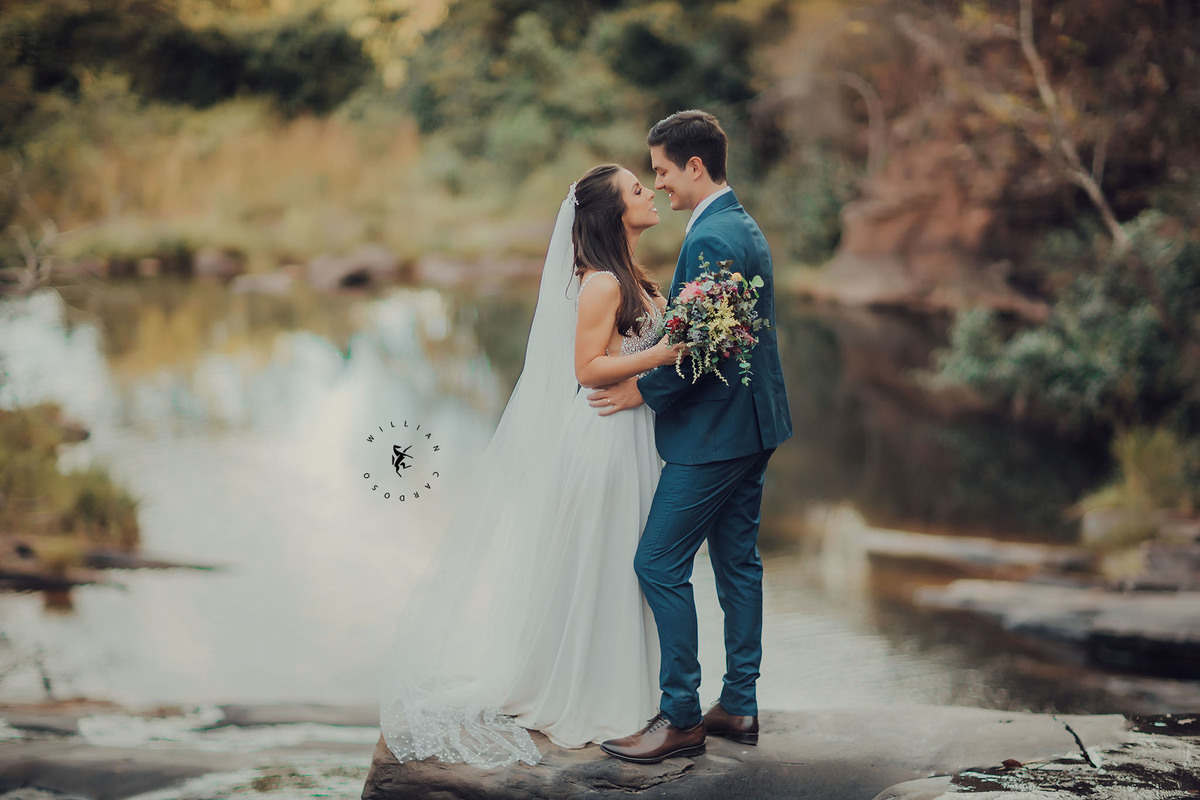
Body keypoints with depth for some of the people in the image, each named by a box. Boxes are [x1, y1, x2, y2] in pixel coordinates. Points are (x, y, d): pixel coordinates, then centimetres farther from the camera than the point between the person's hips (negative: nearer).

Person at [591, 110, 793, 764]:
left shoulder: (710, 240, -20)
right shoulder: (745, 227, 14)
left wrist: (644, 390, -11)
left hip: (713, 432, -11)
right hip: (752, 423, 11)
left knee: (660, 564, -5)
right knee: (738, 562, 14)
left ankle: (680, 718, 0)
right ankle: (739, 705, 22)